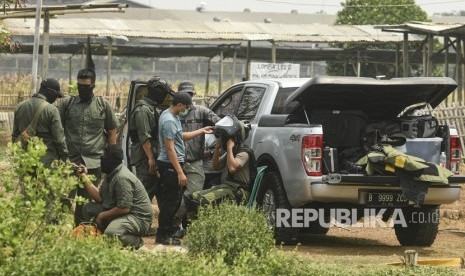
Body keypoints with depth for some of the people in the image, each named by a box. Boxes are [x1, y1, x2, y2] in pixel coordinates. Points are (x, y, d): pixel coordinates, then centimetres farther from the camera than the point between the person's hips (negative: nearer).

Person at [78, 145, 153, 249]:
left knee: (110, 233, -37)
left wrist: (102, 216, -14)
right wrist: (84, 177, 8)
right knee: (88, 208, 7)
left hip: (138, 218, -10)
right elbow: (100, 198, 8)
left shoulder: (122, 178, -23)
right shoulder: (110, 175, 10)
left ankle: (136, 242, -9)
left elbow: (124, 208, -26)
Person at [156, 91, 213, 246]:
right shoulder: (169, 121, -20)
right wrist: (180, 172, -23)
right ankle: (163, 236, -1)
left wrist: (201, 131, 24)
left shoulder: (173, 117, 12)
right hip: (170, 165, -11)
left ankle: (166, 234, 22)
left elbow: (181, 136, 24)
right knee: (170, 202, -5)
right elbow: (170, 148, -23)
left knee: (172, 201, 15)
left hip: (172, 165, 11)